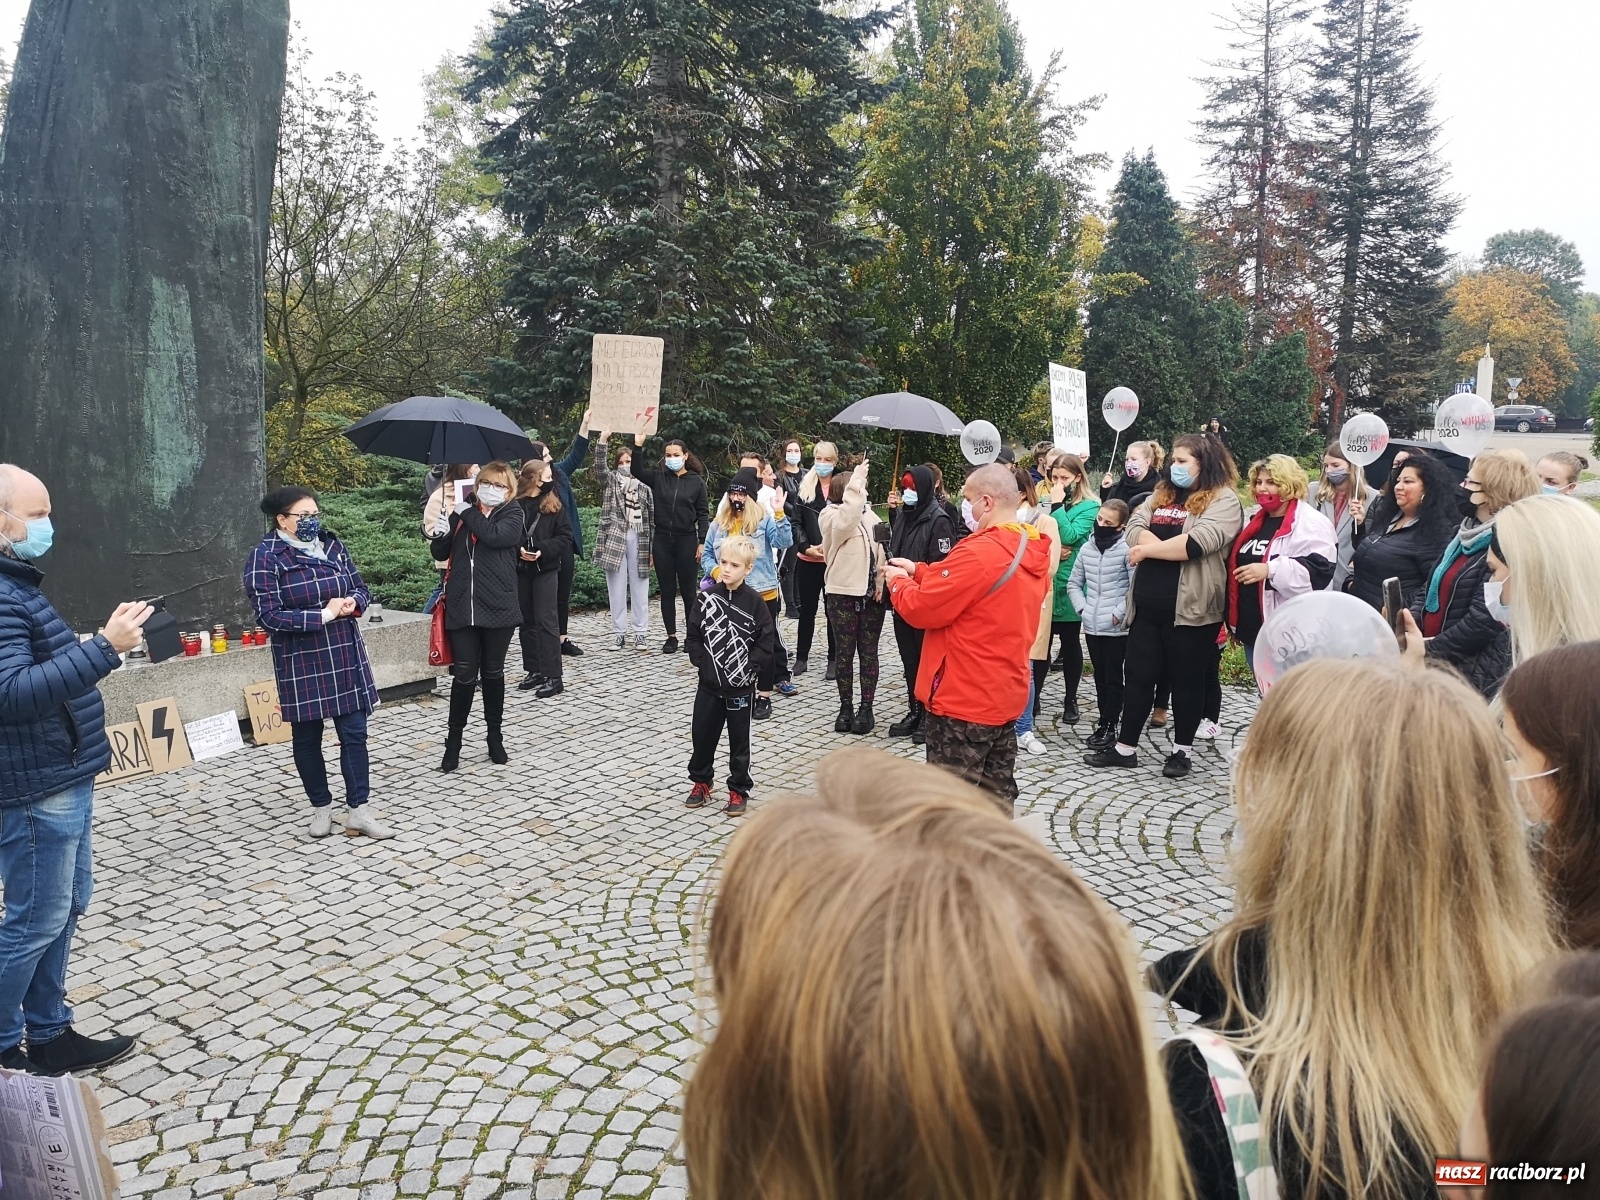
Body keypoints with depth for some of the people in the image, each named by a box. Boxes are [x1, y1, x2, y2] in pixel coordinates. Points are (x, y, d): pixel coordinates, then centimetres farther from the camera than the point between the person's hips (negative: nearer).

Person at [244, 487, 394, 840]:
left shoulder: (333, 546, 5)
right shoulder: (265, 558, -11)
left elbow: (361, 588, 12)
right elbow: (268, 615, -18)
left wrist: (353, 603, -12)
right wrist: (323, 615, -20)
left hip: (345, 658, 4)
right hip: (301, 665, -4)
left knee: (354, 733, 3)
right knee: (307, 738, 9)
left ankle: (358, 811, 9)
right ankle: (321, 808, 25)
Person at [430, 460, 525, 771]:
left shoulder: (512, 513, 2)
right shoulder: (462, 513, 8)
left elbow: (494, 535, -19)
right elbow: (441, 554, 9)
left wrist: (466, 511, -9)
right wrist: (438, 533, -11)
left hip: (497, 606, -1)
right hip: (462, 607, 1)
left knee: (493, 673, 11)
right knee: (464, 675, -1)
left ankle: (494, 736, 26)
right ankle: (453, 740, 13)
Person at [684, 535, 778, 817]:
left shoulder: (754, 601, -9)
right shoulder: (705, 597, -2)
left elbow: (766, 642, -7)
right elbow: (693, 634, 4)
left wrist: (749, 667, -12)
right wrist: (701, 661, -5)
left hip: (740, 686, -2)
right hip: (709, 683, 3)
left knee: (739, 738, 8)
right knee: (702, 733, 12)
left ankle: (738, 789, 21)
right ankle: (700, 781, 32)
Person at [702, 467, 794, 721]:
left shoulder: (764, 519, -3)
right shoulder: (719, 523, 7)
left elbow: (785, 542, -18)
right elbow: (706, 555, 13)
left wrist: (780, 514, -29)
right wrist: (715, 570, -7)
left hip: (762, 593, -4)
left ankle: (764, 696, 9)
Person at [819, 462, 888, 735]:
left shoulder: (870, 516, 13)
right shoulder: (832, 515, -5)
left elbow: (880, 552, 11)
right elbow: (846, 521, -30)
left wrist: (881, 583, -3)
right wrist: (855, 482, -30)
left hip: (871, 594, 4)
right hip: (844, 594, -4)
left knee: (868, 652, 6)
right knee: (844, 651, 3)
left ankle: (866, 707, 13)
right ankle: (846, 706, 14)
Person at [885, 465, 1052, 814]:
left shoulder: (980, 553, -23)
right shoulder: (1032, 551, 6)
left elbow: (921, 608, -18)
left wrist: (898, 581, 1)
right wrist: (918, 571, 15)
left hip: (963, 700, -9)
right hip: (1006, 694, 9)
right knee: (998, 794, 16)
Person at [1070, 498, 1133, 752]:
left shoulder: (1126, 549, -10)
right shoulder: (1087, 548, 7)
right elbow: (1074, 583, 16)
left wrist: (1119, 613, -14)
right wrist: (1082, 608, 4)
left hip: (1117, 627, -5)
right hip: (1092, 625, 6)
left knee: (1113, 678, 2)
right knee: (1100, 677, 13)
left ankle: (1109, 726, 9)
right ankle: (1105, 718, 23)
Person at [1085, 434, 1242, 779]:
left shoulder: (1223, 500, -5)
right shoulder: (1161, 495, 15)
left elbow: (1199, 541, -21)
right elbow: (1134, 529, 1)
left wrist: (1149, 550, -12)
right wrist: (1172, 549, -14)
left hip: (1189, 608, -6)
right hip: (1147, 605, 6)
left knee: (1187, 680, 8)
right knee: (1138, 676, 11)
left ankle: (1182, 750, 22)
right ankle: (1125, 747, 20)